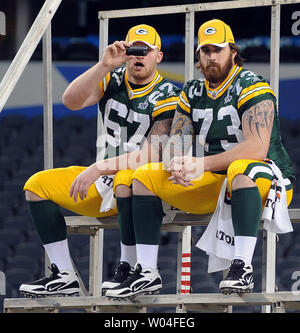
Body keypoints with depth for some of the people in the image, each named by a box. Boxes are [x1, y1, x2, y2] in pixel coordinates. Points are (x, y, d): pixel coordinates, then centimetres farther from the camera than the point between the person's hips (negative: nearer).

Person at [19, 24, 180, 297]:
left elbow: (152, 155, -22)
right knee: (37, 185, -3)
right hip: (106, 177, 7)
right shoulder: (113, 81, 4)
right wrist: (105, 65, -25)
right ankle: (64, 277, -6)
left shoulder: (166, 96, -12)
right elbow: (72, 101, -14)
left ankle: (129, 271, -30)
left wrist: (99, 169, -28)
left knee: (125, 179, -41)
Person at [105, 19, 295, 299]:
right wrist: (175, 165, -21)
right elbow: (175, 141, 5)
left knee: (241, 168, -41)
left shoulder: (251, 87, -12)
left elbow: (257, 149, -25)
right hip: (213, 183, 7)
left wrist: (202, 165, -29)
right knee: (144, 176, -3)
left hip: (267, 181, -7)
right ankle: (146, 272, -10)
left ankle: (242, 267, -47)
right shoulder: (192, 92, 10)